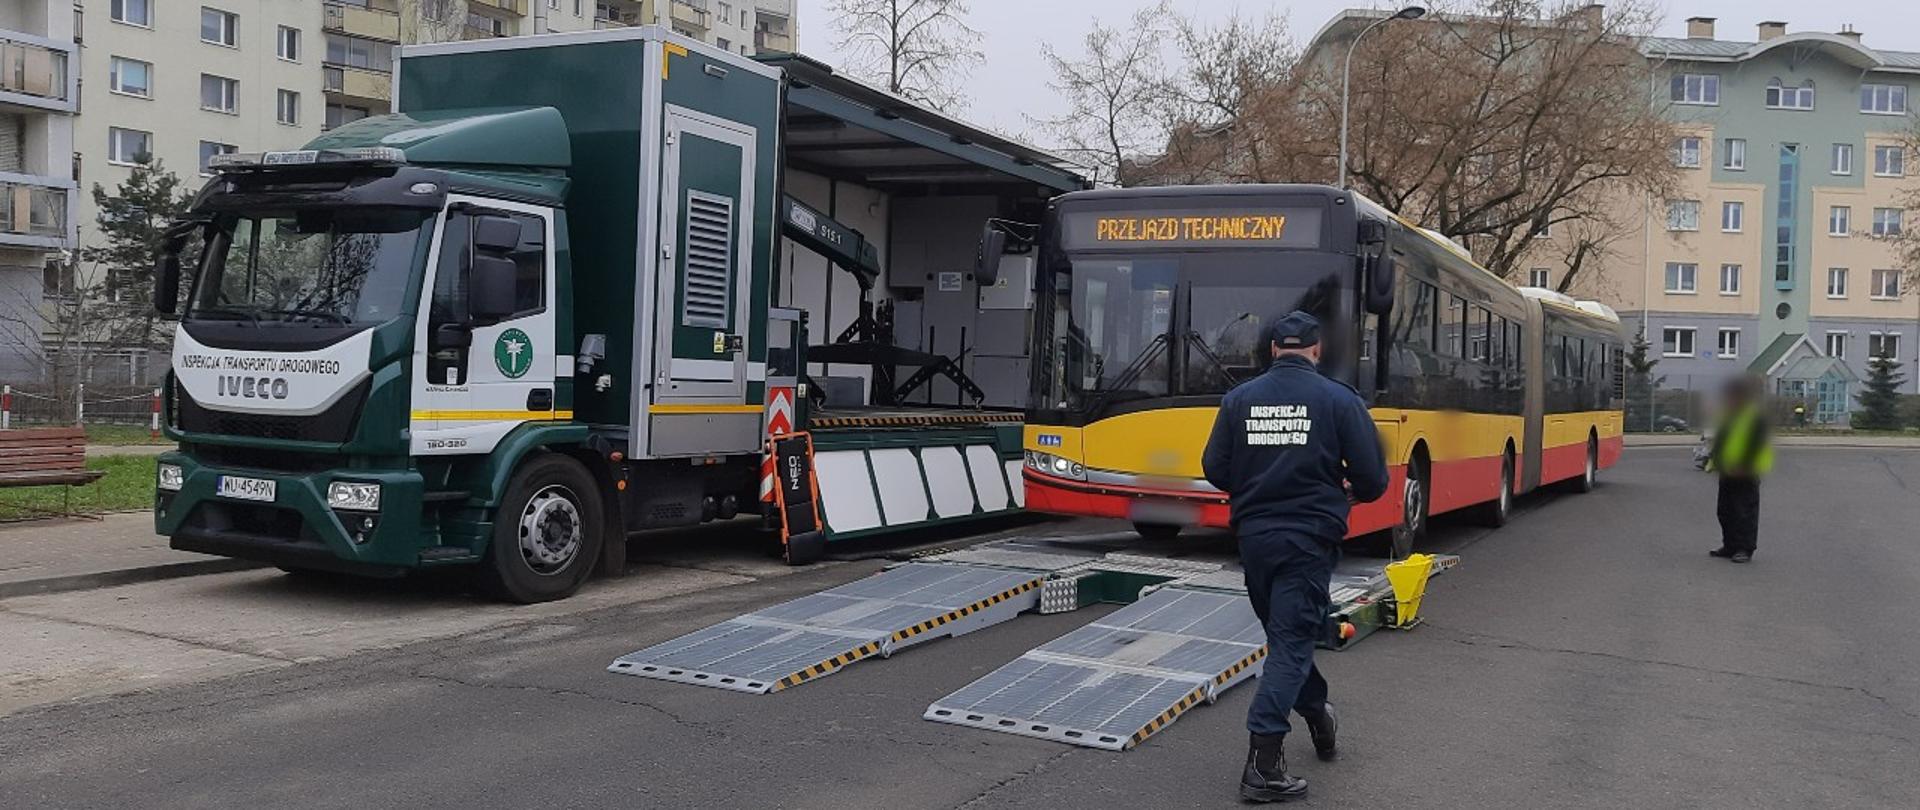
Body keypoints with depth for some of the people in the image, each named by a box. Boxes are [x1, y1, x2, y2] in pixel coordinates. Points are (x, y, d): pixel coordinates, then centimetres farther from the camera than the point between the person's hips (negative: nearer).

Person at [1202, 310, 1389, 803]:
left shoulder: (1240, 398, 1)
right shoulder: (1339, 399, -6)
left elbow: (1215, 470, 3)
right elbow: (1373, 477, -6)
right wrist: (1350, 492, 17)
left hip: (1253, 536, 4)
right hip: (1309, 539, -3)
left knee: (1287, 632, 22)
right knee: (1292, 642, -2)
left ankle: (1317, 716, 40)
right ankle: (1262, 765, -9)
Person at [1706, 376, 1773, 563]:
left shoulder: (1757, 418, -12)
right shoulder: (1728, 416, 14)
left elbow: (1757, 445, -17)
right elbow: (1719, 441, 21)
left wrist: (1744, 466, -22)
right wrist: (1713, 460, 10)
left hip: (1746, 475, -9)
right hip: (1727, 473, 9)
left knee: (1745, 512, -6)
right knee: (1725, 511, 13)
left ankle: (1745, 549, -2)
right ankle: (1730, 546, 23)